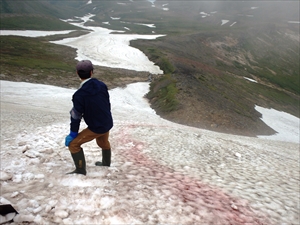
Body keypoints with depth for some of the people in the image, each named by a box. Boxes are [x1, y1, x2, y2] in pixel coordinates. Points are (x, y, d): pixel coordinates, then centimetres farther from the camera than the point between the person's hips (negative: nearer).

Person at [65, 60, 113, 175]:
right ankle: (106, 163, 56)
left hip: (95, 128, -6)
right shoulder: (101, 85, -8)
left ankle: (80, 170, 14)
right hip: (108, 124, 7)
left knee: (73, 144, 6)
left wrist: (73, 133, -2)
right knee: (103, 142, 32)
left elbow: (76, 115, -15)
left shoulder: (79, 94, -23)